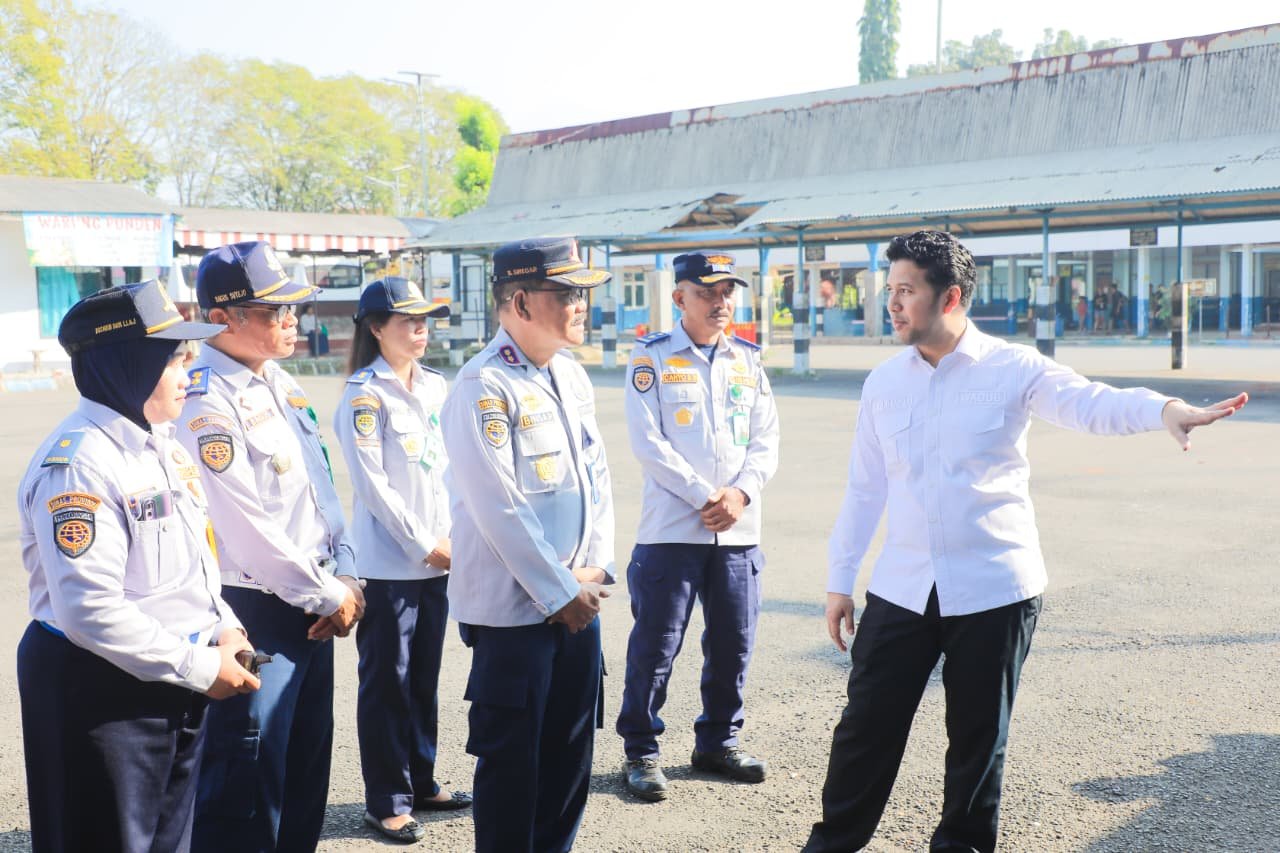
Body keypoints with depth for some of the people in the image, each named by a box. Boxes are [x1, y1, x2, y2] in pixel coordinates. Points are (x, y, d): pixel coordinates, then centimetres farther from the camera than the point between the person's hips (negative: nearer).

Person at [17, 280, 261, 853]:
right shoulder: (77, 462, -21)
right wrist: (199, 668, -21)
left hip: (175, 686, 9)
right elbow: (91, 610, -28)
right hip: (99, 690, -9)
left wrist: (224, 628, 2)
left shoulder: (159, 443, 9)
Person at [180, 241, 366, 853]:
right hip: (253, 612, -9)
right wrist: (328, 596, -12)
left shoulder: (280, 384, 10)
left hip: (311, 605, 9)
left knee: (308, 762, 18)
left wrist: (345, 577, 2)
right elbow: (246, 526, -20)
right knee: (249, 778, 0)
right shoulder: (207, 401, -17)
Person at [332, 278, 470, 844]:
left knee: (424, 676, 14)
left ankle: (421, 783, 27)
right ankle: (386, 802, 11)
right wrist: (422, 544, -12)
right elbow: (371, 484, -14)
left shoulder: (435, 387, 11)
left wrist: (450, 536, 2)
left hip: (436, 558, 6)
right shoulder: (365, 394, -9)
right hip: (388, 562, -6)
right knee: (387, 680, 1)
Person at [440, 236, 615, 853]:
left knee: (571, 749, 16)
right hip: (512, 610, -7)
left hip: (576, 600, 8)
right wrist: (560, 593, -15)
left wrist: (594, 569, 1)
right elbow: (500, 508, -20)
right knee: (512, 756, 4)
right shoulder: (483, 386, -16)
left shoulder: (572, 376, 9)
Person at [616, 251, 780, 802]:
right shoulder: (652, 357, -1)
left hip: (739, 530, 4)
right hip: (670, 529, -4)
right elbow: (648, 442, -9)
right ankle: (640, 751, 13)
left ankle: (718, 741, 27)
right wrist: (704, 497, -13)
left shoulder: (749, 360, 12)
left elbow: (766, 440, 8)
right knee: (655, 645, 0)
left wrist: (741, 493, -10)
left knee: (733, 642, 10)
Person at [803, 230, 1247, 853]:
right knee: (866, 724, 6)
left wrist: (1165, 409, -41)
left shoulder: (1012, 369, -5)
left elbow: (1091, 404, -21)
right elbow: (864, 489, 10)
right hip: (901, 589, 3)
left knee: (978, 735, 9)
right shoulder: (884, 382, 6)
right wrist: (840, 580, 11)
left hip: (993, 589, -2)